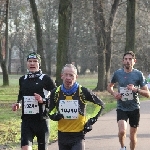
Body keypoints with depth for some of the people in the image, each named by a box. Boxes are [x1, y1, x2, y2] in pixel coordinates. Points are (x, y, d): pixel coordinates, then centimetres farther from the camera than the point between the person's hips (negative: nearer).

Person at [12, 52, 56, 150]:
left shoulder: (46, 79, -5)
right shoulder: (23, 79, 10)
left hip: (42, 120, -3)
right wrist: (18, 104, 6)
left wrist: (43, 100, -18)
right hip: (26, 120, 3)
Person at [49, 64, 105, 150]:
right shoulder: (55, 93, -1)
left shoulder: (83, 91, -9)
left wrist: (92, 120, -3)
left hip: (78, 135, -4)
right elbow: (51, 111, 12)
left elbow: (100, 104, 3)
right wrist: (54, 116, -12)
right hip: (62, 135, 4)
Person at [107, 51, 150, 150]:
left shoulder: (138, 74, -6)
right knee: (122, 131, -22)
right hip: (121, 108, 0)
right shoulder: (118, 73, -1)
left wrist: (136, 89, -23)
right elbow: (109, 87, 17)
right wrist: (114, 93, -5)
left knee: (133, 136, 9)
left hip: (134, 109, 0)